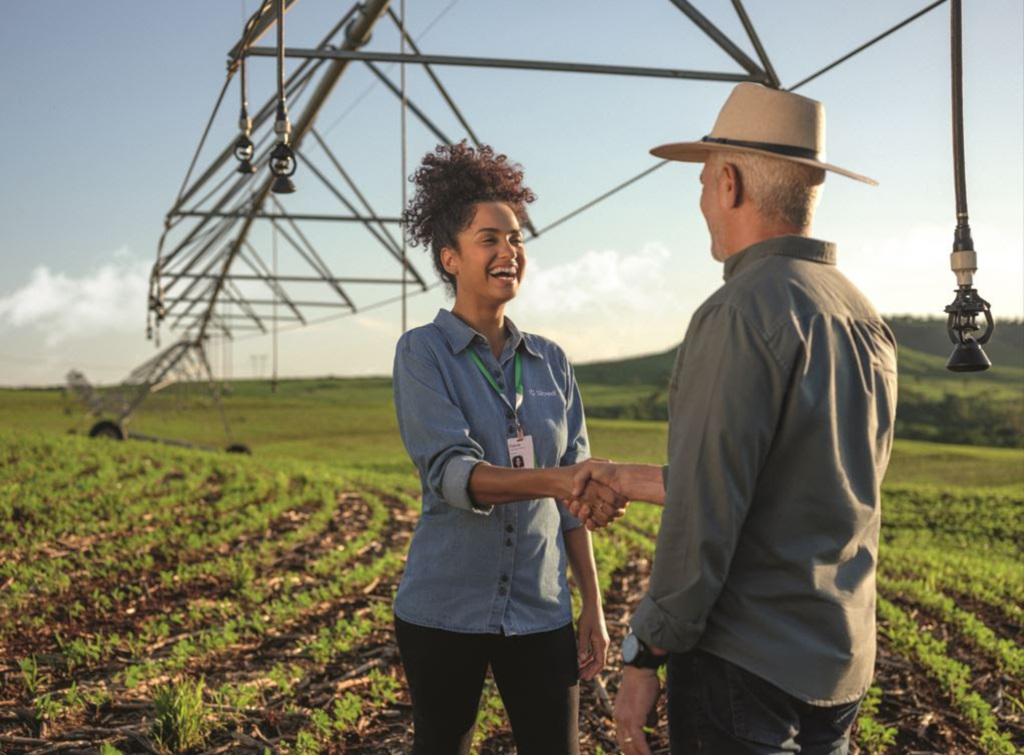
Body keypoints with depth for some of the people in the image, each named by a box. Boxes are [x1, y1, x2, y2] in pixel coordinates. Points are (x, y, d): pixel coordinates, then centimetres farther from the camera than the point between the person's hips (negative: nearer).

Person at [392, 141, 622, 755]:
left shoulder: (550, 362, 7)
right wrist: (551, 480, -36)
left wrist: (593, 605, 7)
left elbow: (573, 493, 11)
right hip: (447, 608, -3)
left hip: (540, 609, 3)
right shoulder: (424, 352, -6)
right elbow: (450, 473, -20)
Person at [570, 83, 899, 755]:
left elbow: (707, 515, -21)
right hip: (841, 672, 8)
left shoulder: (743, 313, -18)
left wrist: (644, 658, -11)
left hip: (747, 672, -8)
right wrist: (636, 481, 23)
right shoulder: (868, 321, 8)